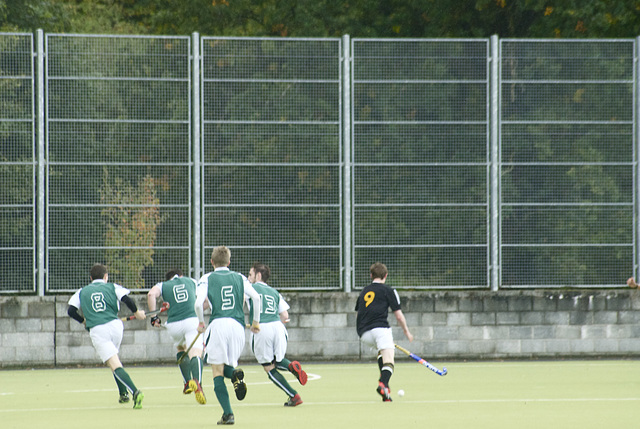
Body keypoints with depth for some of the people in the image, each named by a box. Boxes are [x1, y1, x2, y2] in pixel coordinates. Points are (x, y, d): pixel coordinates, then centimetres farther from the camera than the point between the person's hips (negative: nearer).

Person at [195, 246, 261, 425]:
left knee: (217, 371, 1)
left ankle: (228, 413, -13)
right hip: (238, 326, 3)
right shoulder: (239, 278, 14)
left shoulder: (207, 279, 6)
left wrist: (201, 322, 12)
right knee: (228, 365, 21)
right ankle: (235, 373, -17)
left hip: (217, 324, -3)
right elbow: (256, 297, 3)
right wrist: (256, 321, 14)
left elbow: (199, 303, -6)